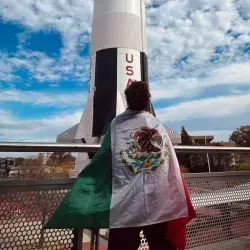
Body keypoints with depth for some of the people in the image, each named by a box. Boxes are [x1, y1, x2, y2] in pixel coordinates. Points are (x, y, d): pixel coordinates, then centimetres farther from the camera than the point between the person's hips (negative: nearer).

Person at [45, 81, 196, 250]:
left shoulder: (118, 124, -5)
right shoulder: (159, 126, 3)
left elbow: (103, 162, -3)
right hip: (160, 203, 3)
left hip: (126, 203, -2)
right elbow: (172, 168, 3)